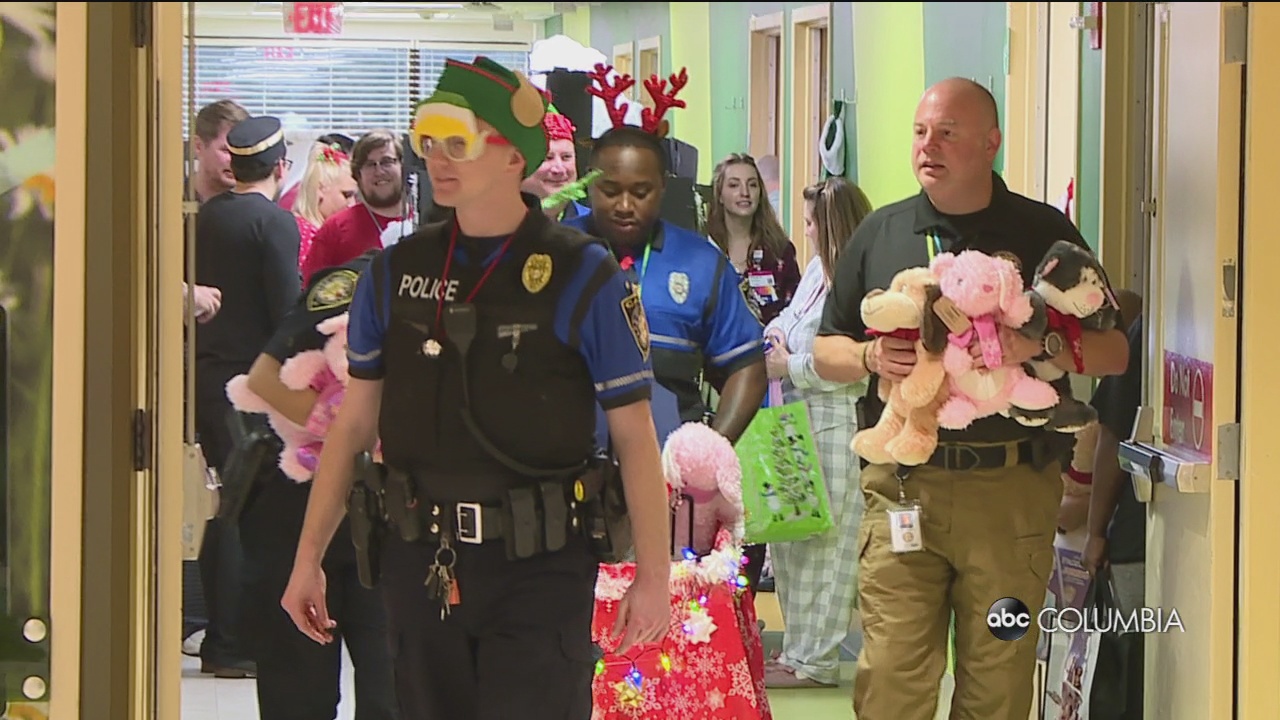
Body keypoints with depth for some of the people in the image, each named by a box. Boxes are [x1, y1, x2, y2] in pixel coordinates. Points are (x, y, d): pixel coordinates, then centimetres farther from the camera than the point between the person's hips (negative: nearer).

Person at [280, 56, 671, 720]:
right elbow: (354, 424, 13)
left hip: (539, 572, -4)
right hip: (420, 566, 4)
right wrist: (308, 558, 10)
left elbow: (634, 436, -3)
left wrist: (653, 575, -5)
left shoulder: (581, 277, -4)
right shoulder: (396, 272, 8)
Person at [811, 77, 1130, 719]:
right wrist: (871, 357, -6)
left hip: (1011, 489, -1)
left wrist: (1041, 344, -16)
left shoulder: (1044, 233, 6)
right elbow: (825, 351, 16)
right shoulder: (879, 233, 12)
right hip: (902, 485, 1)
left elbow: (1112, 352, 3)